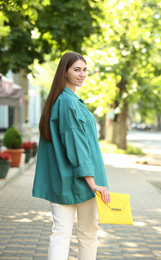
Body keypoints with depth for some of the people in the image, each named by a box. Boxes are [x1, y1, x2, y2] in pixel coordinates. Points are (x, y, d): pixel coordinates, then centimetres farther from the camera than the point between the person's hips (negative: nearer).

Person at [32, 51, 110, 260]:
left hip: (60, 178, 8)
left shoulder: (56, 100, 13)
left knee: (61, 231, 2)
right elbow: (75, 142, -20)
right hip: (79, 179, -8)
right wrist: (92, 181, -21)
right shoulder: (69, 102, -15)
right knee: (88, 231, 9)